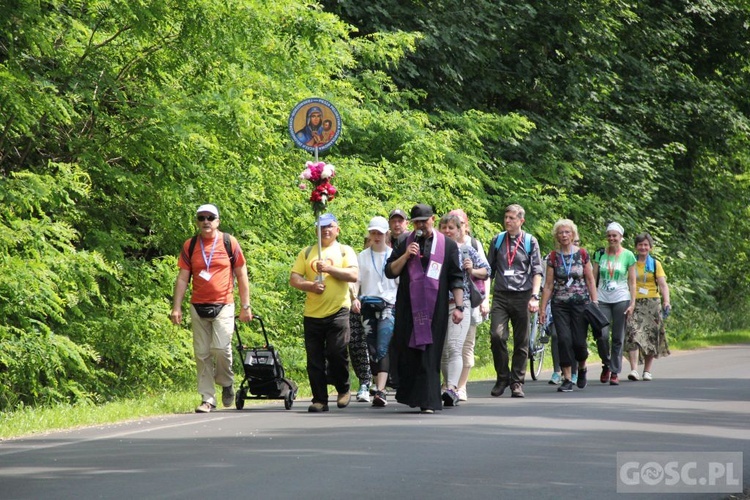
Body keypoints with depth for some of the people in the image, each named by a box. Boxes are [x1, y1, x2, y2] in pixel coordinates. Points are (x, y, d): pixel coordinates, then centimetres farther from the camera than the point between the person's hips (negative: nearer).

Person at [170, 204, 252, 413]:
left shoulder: (230, 243, 0)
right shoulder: (189, 246, 5)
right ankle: (207, 399, 9)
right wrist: (176, 307, -1)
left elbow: (242, 276, 5)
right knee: (202, 353, 2)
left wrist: (245, 306, 1)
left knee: (221, 347, -17)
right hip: (198, 307, 3)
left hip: (223, 306, -3)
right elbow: (182, 278, 7)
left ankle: (227, 383, 10)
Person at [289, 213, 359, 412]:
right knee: (315, 359, 1)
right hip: (312, 313, 3)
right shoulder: (306, 253, 14)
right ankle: (320, 400, 8)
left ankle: (343, 390, 13)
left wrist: (329, 268, -15)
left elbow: (353, 275, -7)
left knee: (337, 353, -11)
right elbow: (294, 278, 7)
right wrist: (310, 286, -12)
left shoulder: (345, 251, 8)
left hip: (337, 311, -3)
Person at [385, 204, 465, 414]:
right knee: (407, 352, 2)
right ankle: (409, 394, 15)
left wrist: (458, 306, -2)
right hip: (408, 308, 2)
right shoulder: (405, 244, 11)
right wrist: (406, 256, -9)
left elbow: (456, 278, 6)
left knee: (430, 355, -5)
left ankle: (427, 401, -6)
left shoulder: (448, 245, 7)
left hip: (435, 310, -2)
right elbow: (390, 272, 6)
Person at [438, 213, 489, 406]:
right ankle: (449, 387, 17)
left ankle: (452, 388, -27)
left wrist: (472, 271, -6)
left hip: (459, 304, -3)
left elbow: (486, 270, 12)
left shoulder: (467, 250, 7)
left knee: (454, 348, -16)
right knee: (442, 351, 6)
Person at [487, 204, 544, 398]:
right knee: (496, 335, -15)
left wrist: (534, 297, -7)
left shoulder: (530, 242, 5)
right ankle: (502, 377, 2)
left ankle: (517, 382, 12)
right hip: (501, 295, 1)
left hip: (522, 296, -1)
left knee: (521, 342, 3)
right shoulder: (497, 241, 10)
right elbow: (490, 269, 17)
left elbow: (537, 271, 3)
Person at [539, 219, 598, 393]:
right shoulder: (553, 257, 4)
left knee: (579, 341, -5)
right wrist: (542, 308, 1)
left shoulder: (582, 254, 3)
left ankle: (582, 367, 27)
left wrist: (595, 302, -1)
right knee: (564, 339, -11)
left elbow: (590, 280, 6)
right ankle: (567, 379, -5)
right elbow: (548, 285, 5)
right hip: (559, 305, 1)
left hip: (580, 303, -1)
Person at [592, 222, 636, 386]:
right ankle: (606, 364, 11)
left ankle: (615, 372, 8)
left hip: (621, 300, -1)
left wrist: (632, 303, -3)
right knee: (602, 335, -13)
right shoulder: (600, 254, 7)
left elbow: (632, 281, 4)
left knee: (618, 338, 0)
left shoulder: (628, 256, 3)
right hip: (602, 300, 1)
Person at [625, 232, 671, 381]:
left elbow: (663, 284, 1)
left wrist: (666, 302, -13)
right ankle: (634, 369, -23)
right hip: (634, 303, -1)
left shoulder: (655, 264, 9)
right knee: (633, 334, -18)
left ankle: (647, 371, 12)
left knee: (651, 336, 3)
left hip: (652, 303, 1)